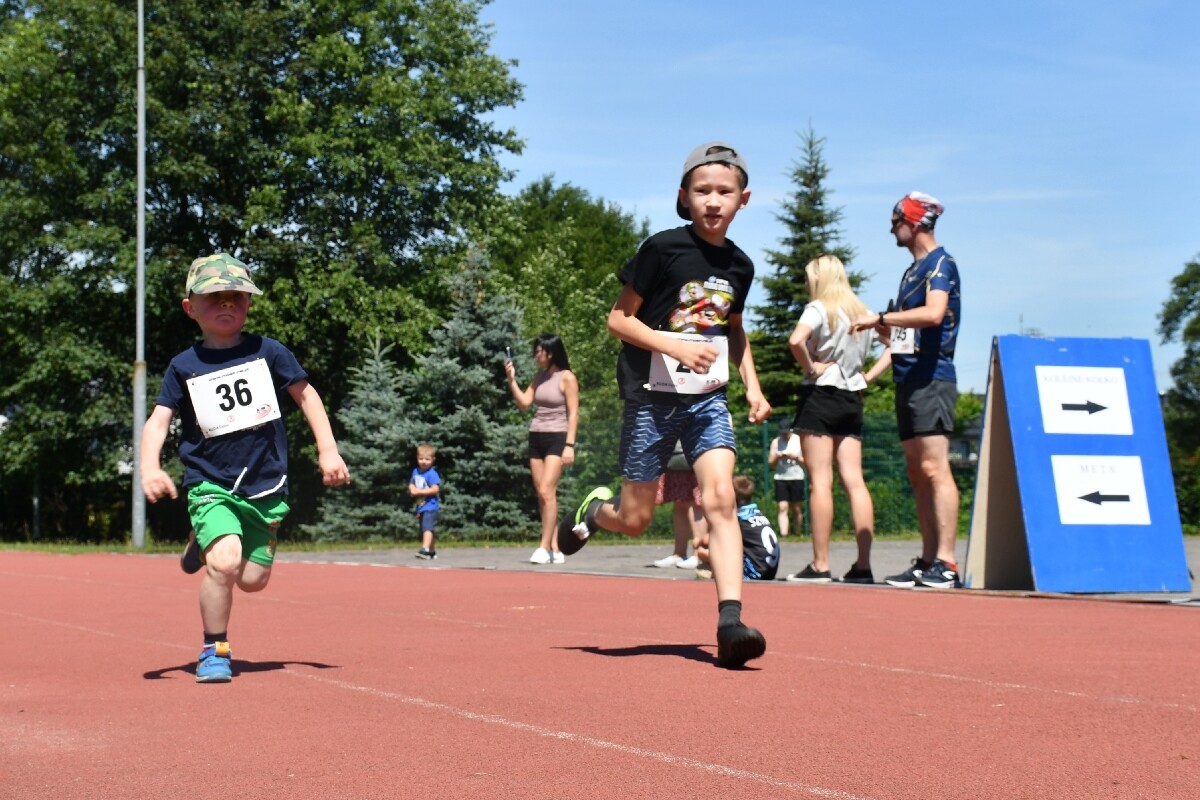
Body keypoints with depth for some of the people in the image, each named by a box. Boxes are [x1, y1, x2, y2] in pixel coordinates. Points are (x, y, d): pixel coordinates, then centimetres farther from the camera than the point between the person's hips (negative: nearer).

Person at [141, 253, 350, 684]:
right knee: (224, 563, -24)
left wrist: (328, 451, 5)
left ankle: (206, 543, 37)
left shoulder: (268, 352, 2)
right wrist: (150, 467, -21)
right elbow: (158, 420, -4)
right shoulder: (184, 366, 0)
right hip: (211, 485, -2)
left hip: (265, 485, 2)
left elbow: (305, 394, 10)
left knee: (253, 580, 4)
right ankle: (215, 651, -3)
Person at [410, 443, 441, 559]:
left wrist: (419, 491, -20)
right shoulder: (416, 471, 10)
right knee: (424, 529, 17)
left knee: (427, 528, -22)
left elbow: (435, 489, -22)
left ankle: (425, 550, -33)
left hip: (430, 506, -9)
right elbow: (411, 484, 20)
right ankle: (433, 551, 29)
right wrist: (412, 489, -4)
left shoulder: (432, 474, -14)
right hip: (420, 506, 9)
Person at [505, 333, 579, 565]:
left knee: (547, 492, -16)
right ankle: (555, 549, 4)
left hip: (556, 438, -7)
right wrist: (511, 380, 0)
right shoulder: (539, 377, 14)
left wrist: (569, 445, -15)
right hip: (536, 438, 7)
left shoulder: (566, 378, -6)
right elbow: (524, 404, 10)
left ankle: (545, 547, -16)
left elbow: (573, 413, -8)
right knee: (542, 495, 3)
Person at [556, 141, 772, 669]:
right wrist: (675, 347, -22)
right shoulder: (663, 249, -11)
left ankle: (731, 622, -21)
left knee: (720, 497, -17)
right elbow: (618, 318, -8)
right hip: (652, 396, -3)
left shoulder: (739, 266, 5)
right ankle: (594, 510, 40)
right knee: (635, 521, 4)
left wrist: (752, 384, 10)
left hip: (708, 399, 3)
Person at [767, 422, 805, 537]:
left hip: (796, 478, 0)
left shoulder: (799, 440, 5)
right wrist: (777, 457, -11)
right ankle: (783, 534, -19)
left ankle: (799, 534, 14)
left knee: (797, 509, 4)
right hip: (780, 478, 1)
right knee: (783, 508, -11)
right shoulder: (776, 442, 9)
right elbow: (770, 463, 8)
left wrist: (796, 457, -13)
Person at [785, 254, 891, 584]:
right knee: (854, 481, 2)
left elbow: (796, 340, -26)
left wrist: (810, 367, -11)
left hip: (820, 395, -6)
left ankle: (820, 565, -8)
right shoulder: (863, 312, 13)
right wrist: (870, 375, 11)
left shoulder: (819, 308, -8)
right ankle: (863, 566, -2)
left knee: (820, 482, -6)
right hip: (852, 399, 6)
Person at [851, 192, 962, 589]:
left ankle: (945, 562, -16)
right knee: (917, 473, 7)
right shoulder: (913, 269, 21)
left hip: (931, 379, -10)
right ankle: (927, 560, 9)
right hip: (908, 379, 10)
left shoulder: (941, 262, -7)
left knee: (934, 468, -14)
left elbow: (933, 313, -24)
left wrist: (880, 317, -19)